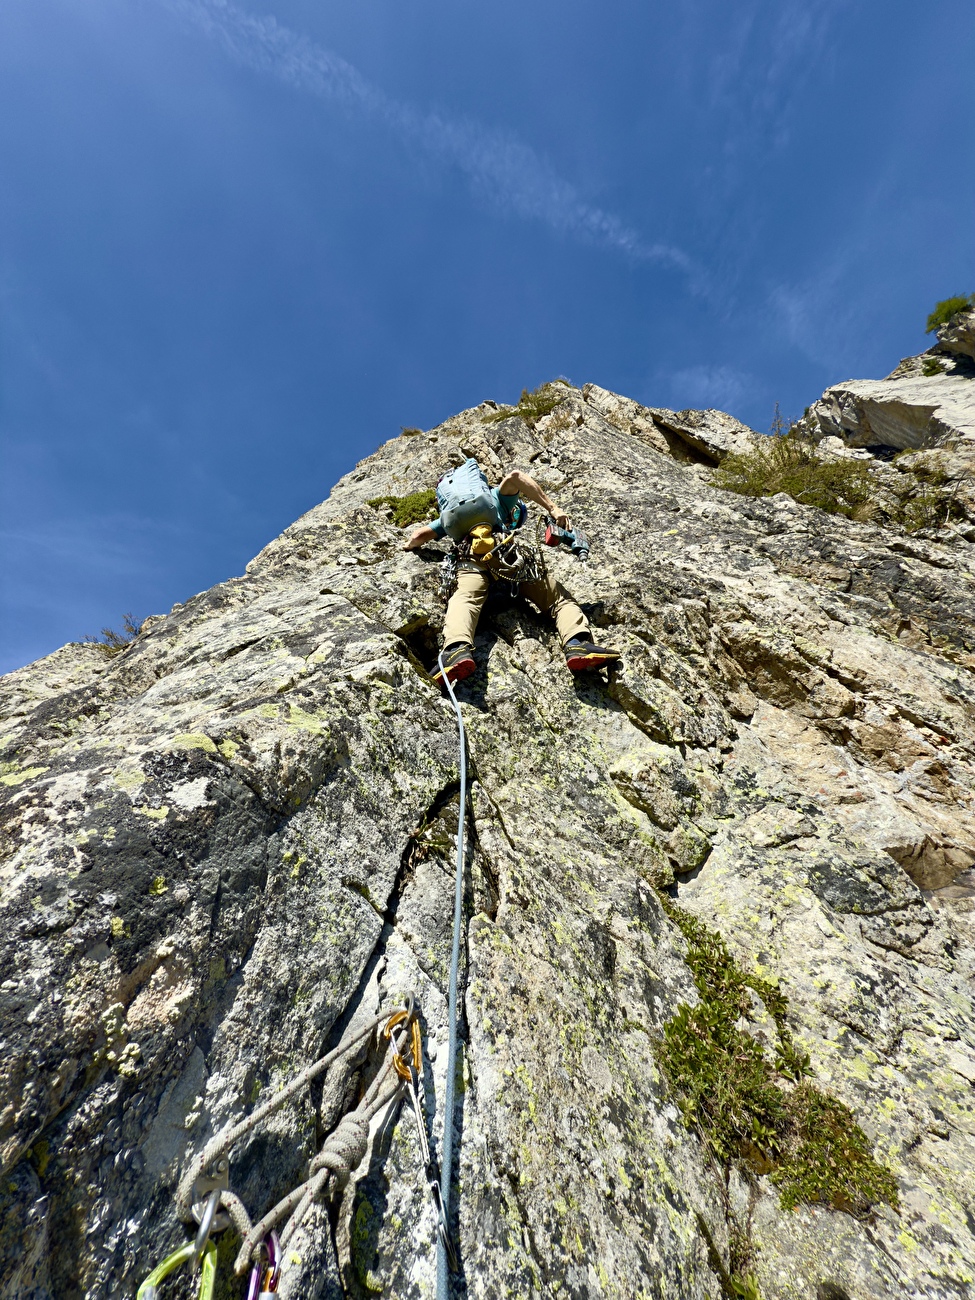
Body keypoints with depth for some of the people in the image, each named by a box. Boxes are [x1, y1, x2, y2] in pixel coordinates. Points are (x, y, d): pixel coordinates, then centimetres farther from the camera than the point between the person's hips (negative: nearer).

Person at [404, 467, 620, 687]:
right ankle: (577, 643, -33)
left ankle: (457, 649, -60)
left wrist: (410, 545, 61)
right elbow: (514, 476, 13)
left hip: (472, 558, 1)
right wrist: (553, 509, 10)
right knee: (558, 595, -2)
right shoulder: (497, 496, 35)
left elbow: (422, 534, 37)